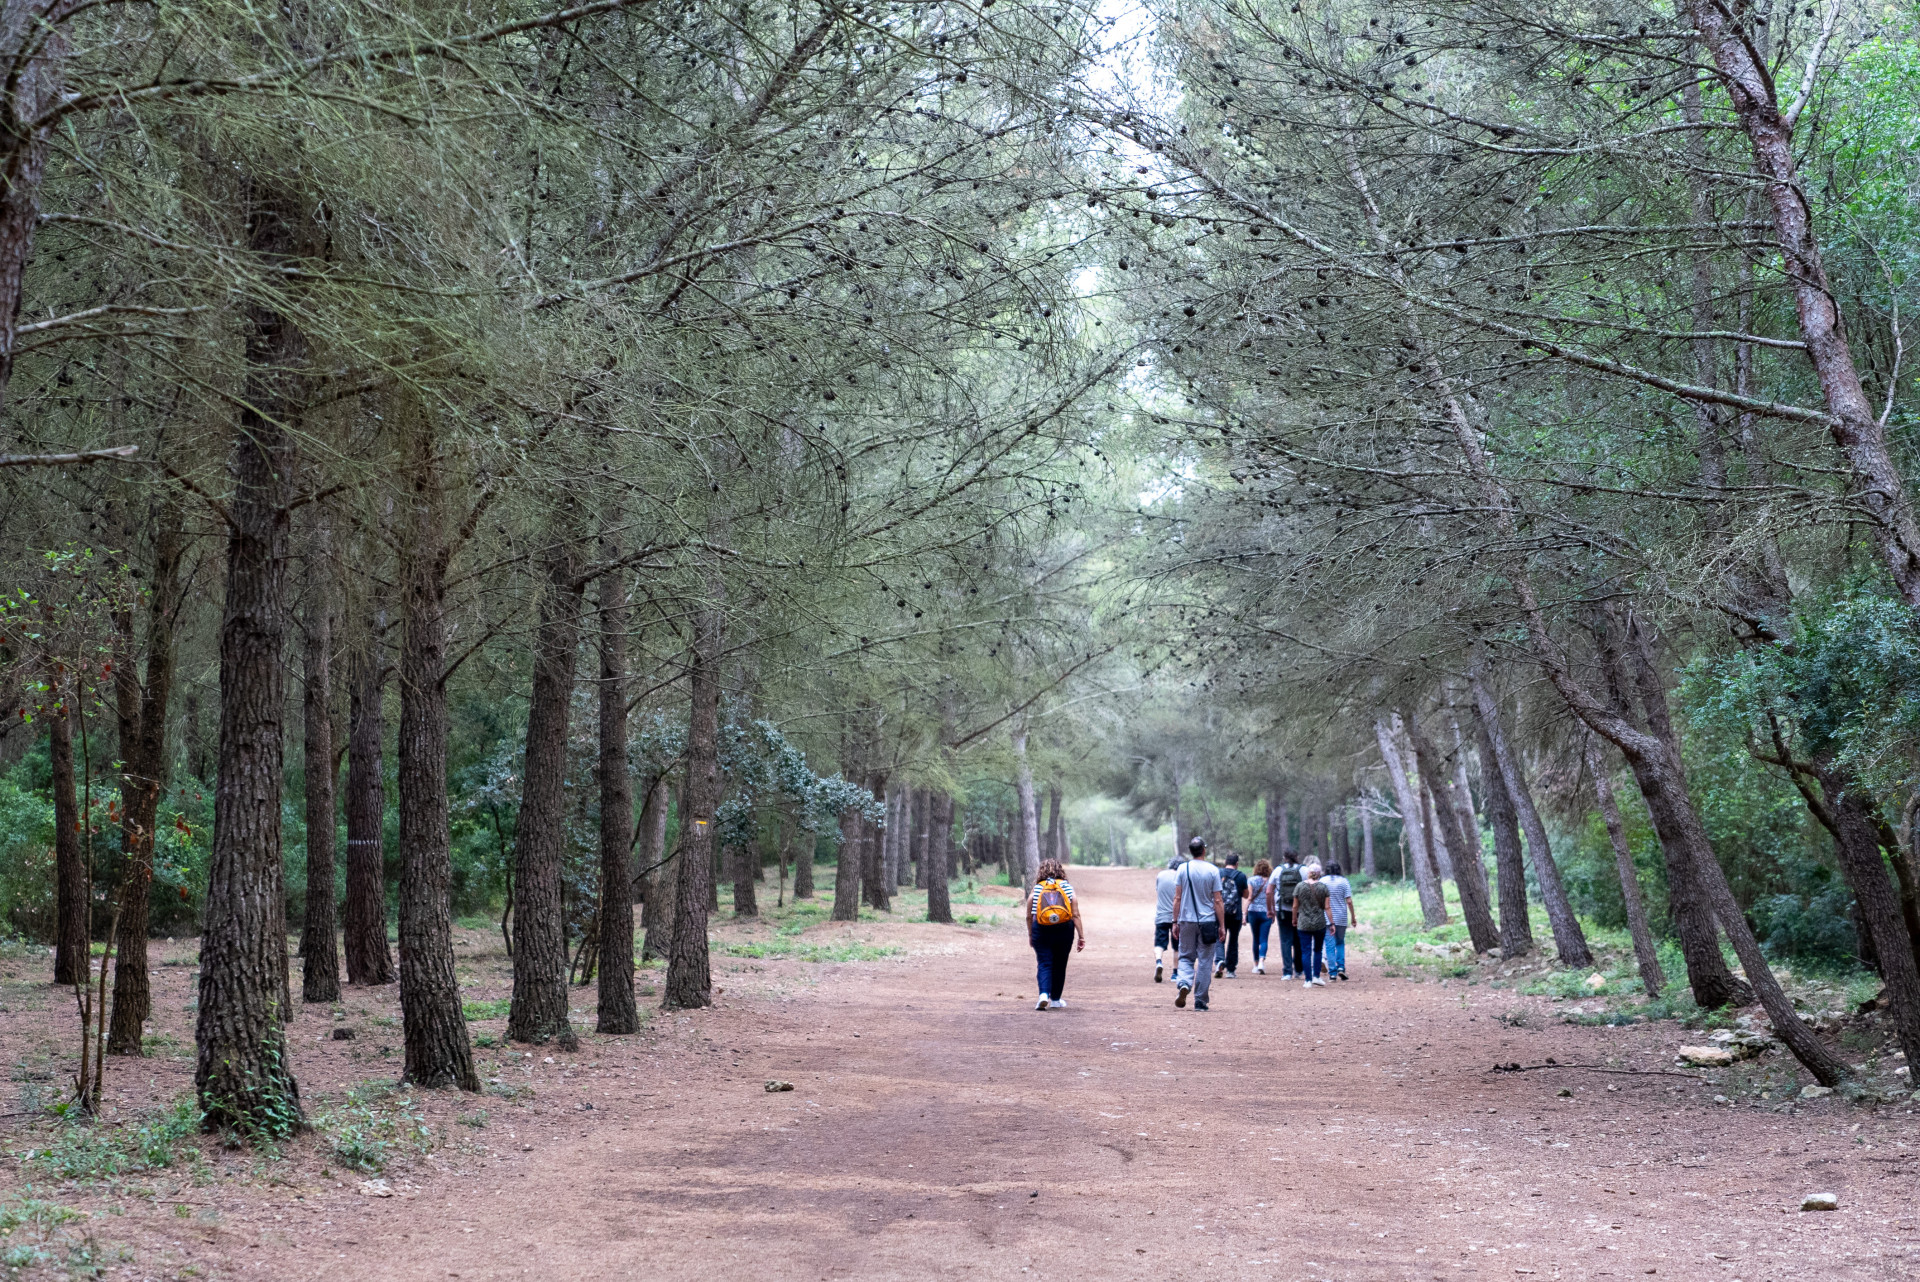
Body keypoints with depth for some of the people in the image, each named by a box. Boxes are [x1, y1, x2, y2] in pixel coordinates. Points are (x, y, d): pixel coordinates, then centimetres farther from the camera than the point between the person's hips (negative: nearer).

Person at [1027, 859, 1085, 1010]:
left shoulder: (1036, 889, 2)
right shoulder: (1067, 887, 3)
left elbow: (1029, 916, 5)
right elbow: (1076, 915, -1)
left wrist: (1030, 935, 18)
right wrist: (1081, 936, 2)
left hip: (1041, 930, -1)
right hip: (1064, 931, 1)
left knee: (1044, 965, 1)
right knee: (1059, 966, 15)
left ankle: (1044, 994, -21)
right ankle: (1055, 999, 26)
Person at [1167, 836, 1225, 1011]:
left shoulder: (1183, 869, -1)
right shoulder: (1213, 870, -5)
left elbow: (1177, 898, 0)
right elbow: (1218, 901, -4)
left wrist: (1175, 921, 8)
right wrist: (1222, 925, 2)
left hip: (1187, 920, 1)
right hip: (1207, 922, -1)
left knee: (1186, 957, 13)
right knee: (1205, 961, 6)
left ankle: (1184, 983, -16)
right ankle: (1200, 1001, 7)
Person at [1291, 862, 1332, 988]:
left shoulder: (1299, 886, -2)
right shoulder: (1323, 887, -3)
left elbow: (1295, 906, 1)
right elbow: (1327, 907, -4)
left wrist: (1294, 920, 15)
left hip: (1303, 925, -1)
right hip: (1320, 924, 1)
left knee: (1306, 951, 2)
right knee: (1317, 950, 17)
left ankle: (1308, 980, 0)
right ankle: (1316, 976, 10)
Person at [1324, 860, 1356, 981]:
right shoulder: (1344, 881, -3)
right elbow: (1349, 901, -7)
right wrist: (1353, 917, 0)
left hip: (1326, 918, 0)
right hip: (1341, 919, 0)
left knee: (1330, 945, 2)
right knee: (1340, 943, 17)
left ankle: (1332, 973, -2)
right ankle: (1341, 967, 1)